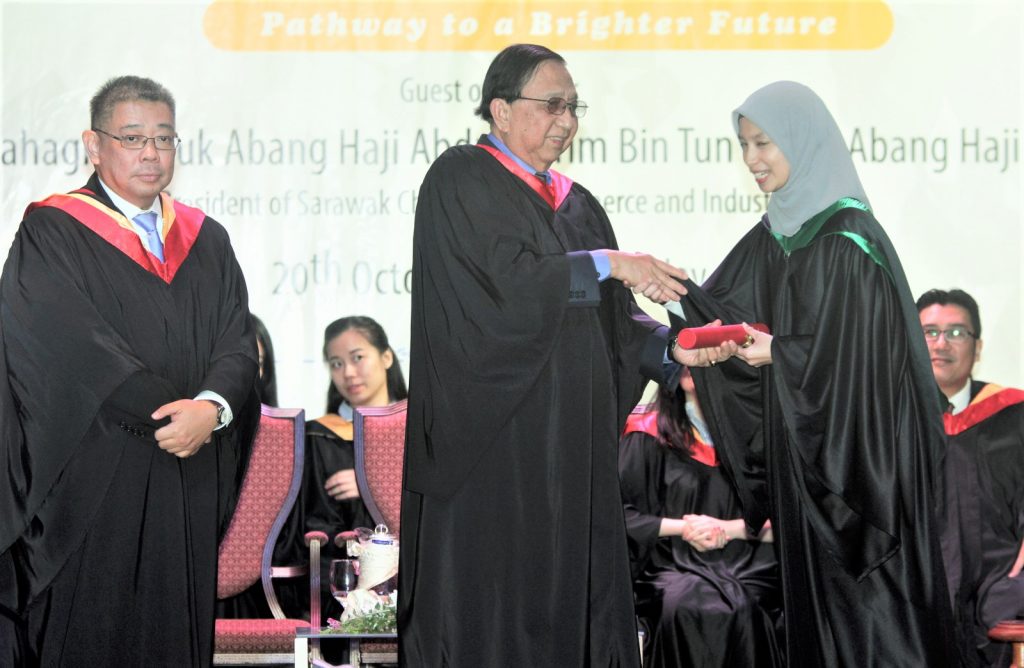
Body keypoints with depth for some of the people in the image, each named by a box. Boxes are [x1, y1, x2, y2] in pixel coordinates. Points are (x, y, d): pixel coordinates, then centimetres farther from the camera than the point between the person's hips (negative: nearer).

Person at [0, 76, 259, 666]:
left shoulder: (206, 240, 15)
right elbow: (74, 346, -13)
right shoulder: (52, 233, -1)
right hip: (92, 483, -4)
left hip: (191, 495, 4)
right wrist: (169, 415, -15)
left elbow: (237, 344, 4)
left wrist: (213, 407, -17)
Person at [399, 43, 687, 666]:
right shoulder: (460, 180, -3)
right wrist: (604, 263, -15)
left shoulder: (578, 205, 18)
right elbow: (502, 276, -17)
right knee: (494, 589, -7)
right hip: (494, 440, -6)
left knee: (571, 589, 2)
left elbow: (612, 317, 14)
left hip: (573, 440, 7)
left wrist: (669, 348, -4)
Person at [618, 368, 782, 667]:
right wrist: (681, 527, -9)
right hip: (673, 567, -1)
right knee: (686, 607, -36)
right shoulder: (650, 435, 7)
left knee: (740, 607, -35)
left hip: (745, 562, 1)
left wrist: (730, 529, -8)